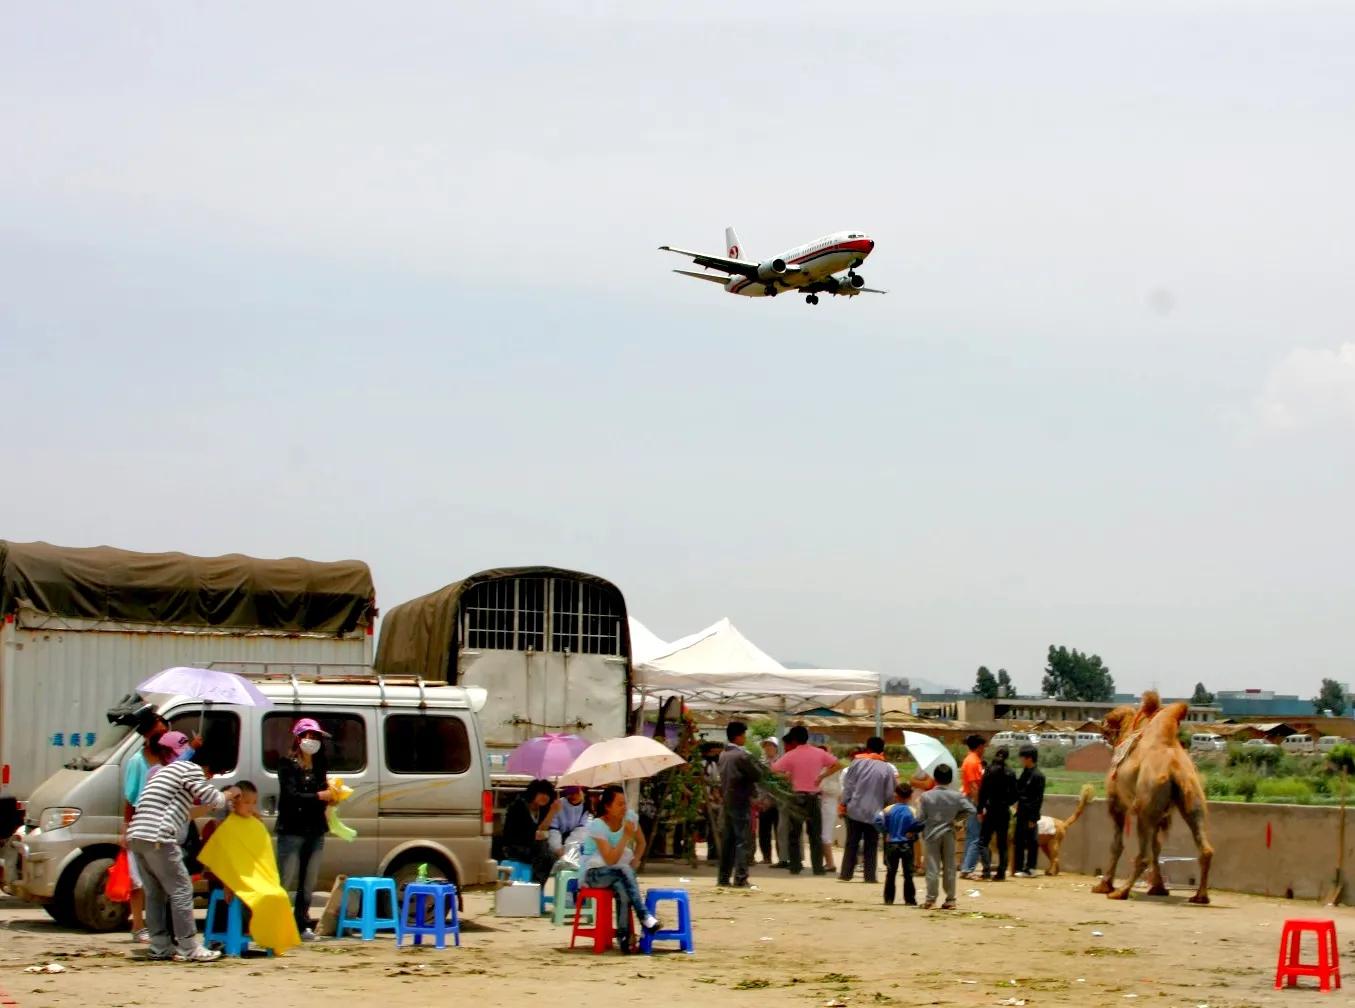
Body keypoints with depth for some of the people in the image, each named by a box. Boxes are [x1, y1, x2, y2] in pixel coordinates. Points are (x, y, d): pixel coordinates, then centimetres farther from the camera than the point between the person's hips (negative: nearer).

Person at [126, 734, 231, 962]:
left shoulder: (167, 770, 30)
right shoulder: (192, 769, 3)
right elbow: (210, 799, -1)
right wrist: (228, 800, 19)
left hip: (136, 836, 9)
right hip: (158, 838, -9)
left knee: (155, 893, 13)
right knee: (181, 890, -4)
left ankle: (160, 947, 14)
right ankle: (188, 948, -5)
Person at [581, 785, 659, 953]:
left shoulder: (630, 817, -3)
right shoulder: (597, 826, -19)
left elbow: (641, 843, 15)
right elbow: (610, 860, -26)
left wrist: (634, 860, -2)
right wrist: (626, 836, -29)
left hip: (620, 872, 4)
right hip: (595, 873, -4)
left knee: (622, 887, -32)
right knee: (623, 871, -36)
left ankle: (623, 936, -29)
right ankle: (644, 916, -37)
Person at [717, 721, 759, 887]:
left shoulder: (723, 755, 10)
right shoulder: (742, 756, -14)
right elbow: (756, 775, -11)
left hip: (726, 802, 7)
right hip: (740, 803, -7)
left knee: (726, 840, 10)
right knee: (742, 841, -5)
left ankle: (723, 877, 11)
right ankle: (740, 878, -9)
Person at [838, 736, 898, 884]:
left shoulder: (857, 763, -4)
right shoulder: (887, 768, -4)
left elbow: (848, 786, -4)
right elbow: (889, 793, -2)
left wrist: (844, 804, 3)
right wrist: (884, 806, 14)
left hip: (855, 810, 0)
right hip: (874, 813, 0)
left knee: (851, 844, 9)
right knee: (870, 846, 7)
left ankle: (846, 873, 8)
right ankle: (870, 875, 4)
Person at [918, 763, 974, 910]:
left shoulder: (927, 796, -10)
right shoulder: (957, 796, -5)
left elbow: (921, 818, -9)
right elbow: (971, 810, -9)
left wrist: (923, 832, 9)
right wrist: (956, 816, 5)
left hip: (931, 834, -1)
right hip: (948, 834, 2)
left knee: (932, 867, 2)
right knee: (949, 868, 8)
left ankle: (930, 899, -1)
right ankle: (950, 900, 10)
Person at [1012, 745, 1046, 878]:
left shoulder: (1037, 776, -13)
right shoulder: (1025, 773, 12)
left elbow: (1039, 799, -15)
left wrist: (1033, 818, -16)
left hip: (1030, 815, -9)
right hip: (1021, 813, 9)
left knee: (1031, 842, -1)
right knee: (1019, 841, 12)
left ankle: (1029, 869, 4)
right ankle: (1019, 868, 18)